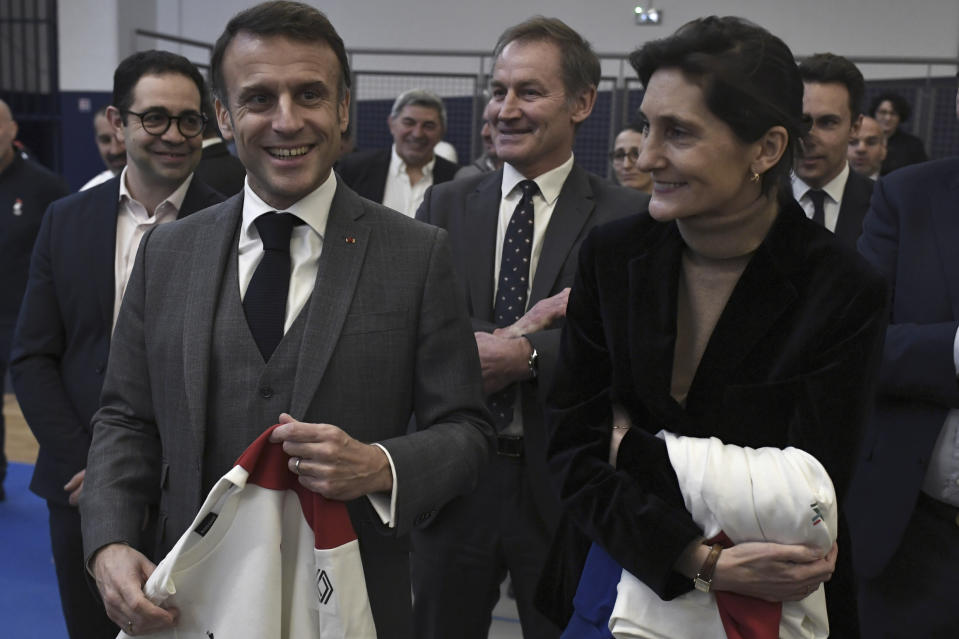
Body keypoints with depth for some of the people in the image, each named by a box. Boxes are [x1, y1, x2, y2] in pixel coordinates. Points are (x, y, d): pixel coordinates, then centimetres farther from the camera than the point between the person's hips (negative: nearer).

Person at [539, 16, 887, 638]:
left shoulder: (845, 294, -18)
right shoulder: (612, 255, -10)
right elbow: (572, 450, -12)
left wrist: (633, 447, -15)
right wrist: (703, 562, -23)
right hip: (607, 583, 2)